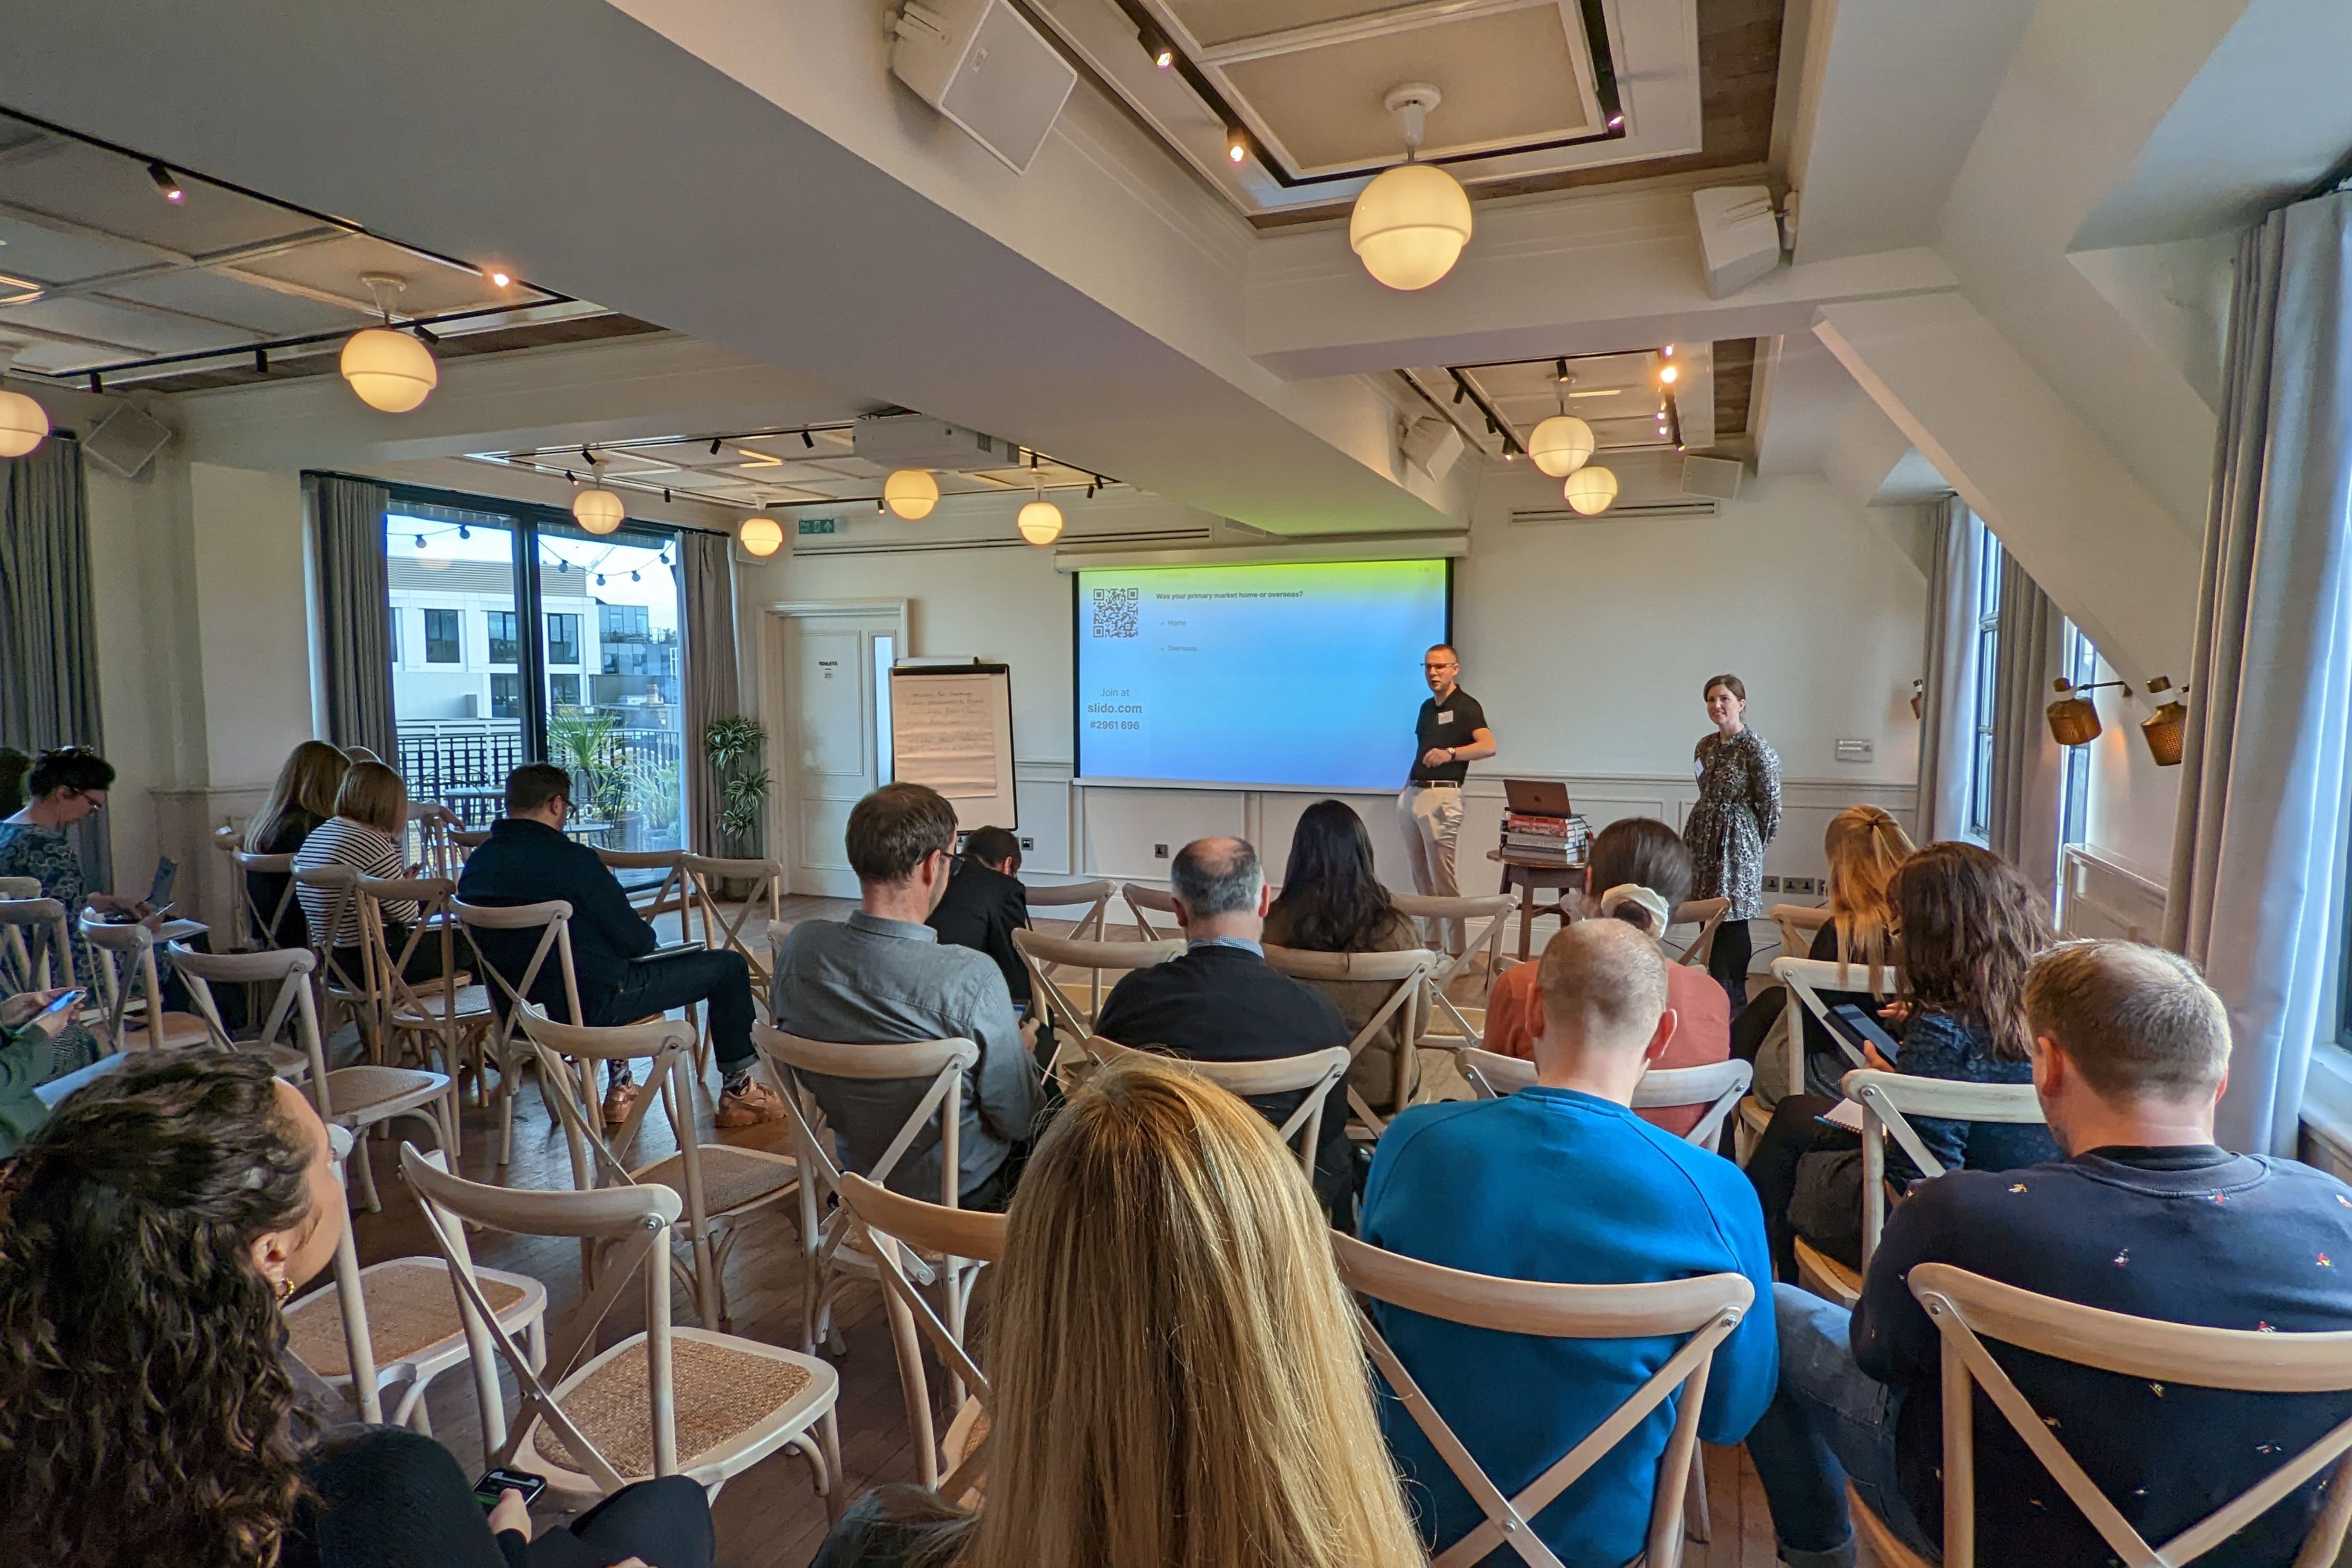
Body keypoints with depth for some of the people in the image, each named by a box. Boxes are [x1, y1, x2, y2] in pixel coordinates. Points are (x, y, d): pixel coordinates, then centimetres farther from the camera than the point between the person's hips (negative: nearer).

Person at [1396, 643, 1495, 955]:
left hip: (1441, 796, -8)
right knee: (1420, 877, 11)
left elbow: (1488, 746, -20)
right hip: (1412, 794, 8)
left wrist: (1450, 753, -32)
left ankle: (1456, 954, -4)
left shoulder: (1466, 706, -6)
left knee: (1443, 879, -9)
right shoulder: (1427, 707, 18)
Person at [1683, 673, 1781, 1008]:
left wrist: (1755, 844, 1)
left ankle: (1734, 999, 8)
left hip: (1737, 844, -7)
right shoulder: (1706, 746, 9)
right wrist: (1697, 834, 16)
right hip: (1705, 838, 7)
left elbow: (1771, 805, -8)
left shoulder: (1756, 750, -12)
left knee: (1732, 919, -2)